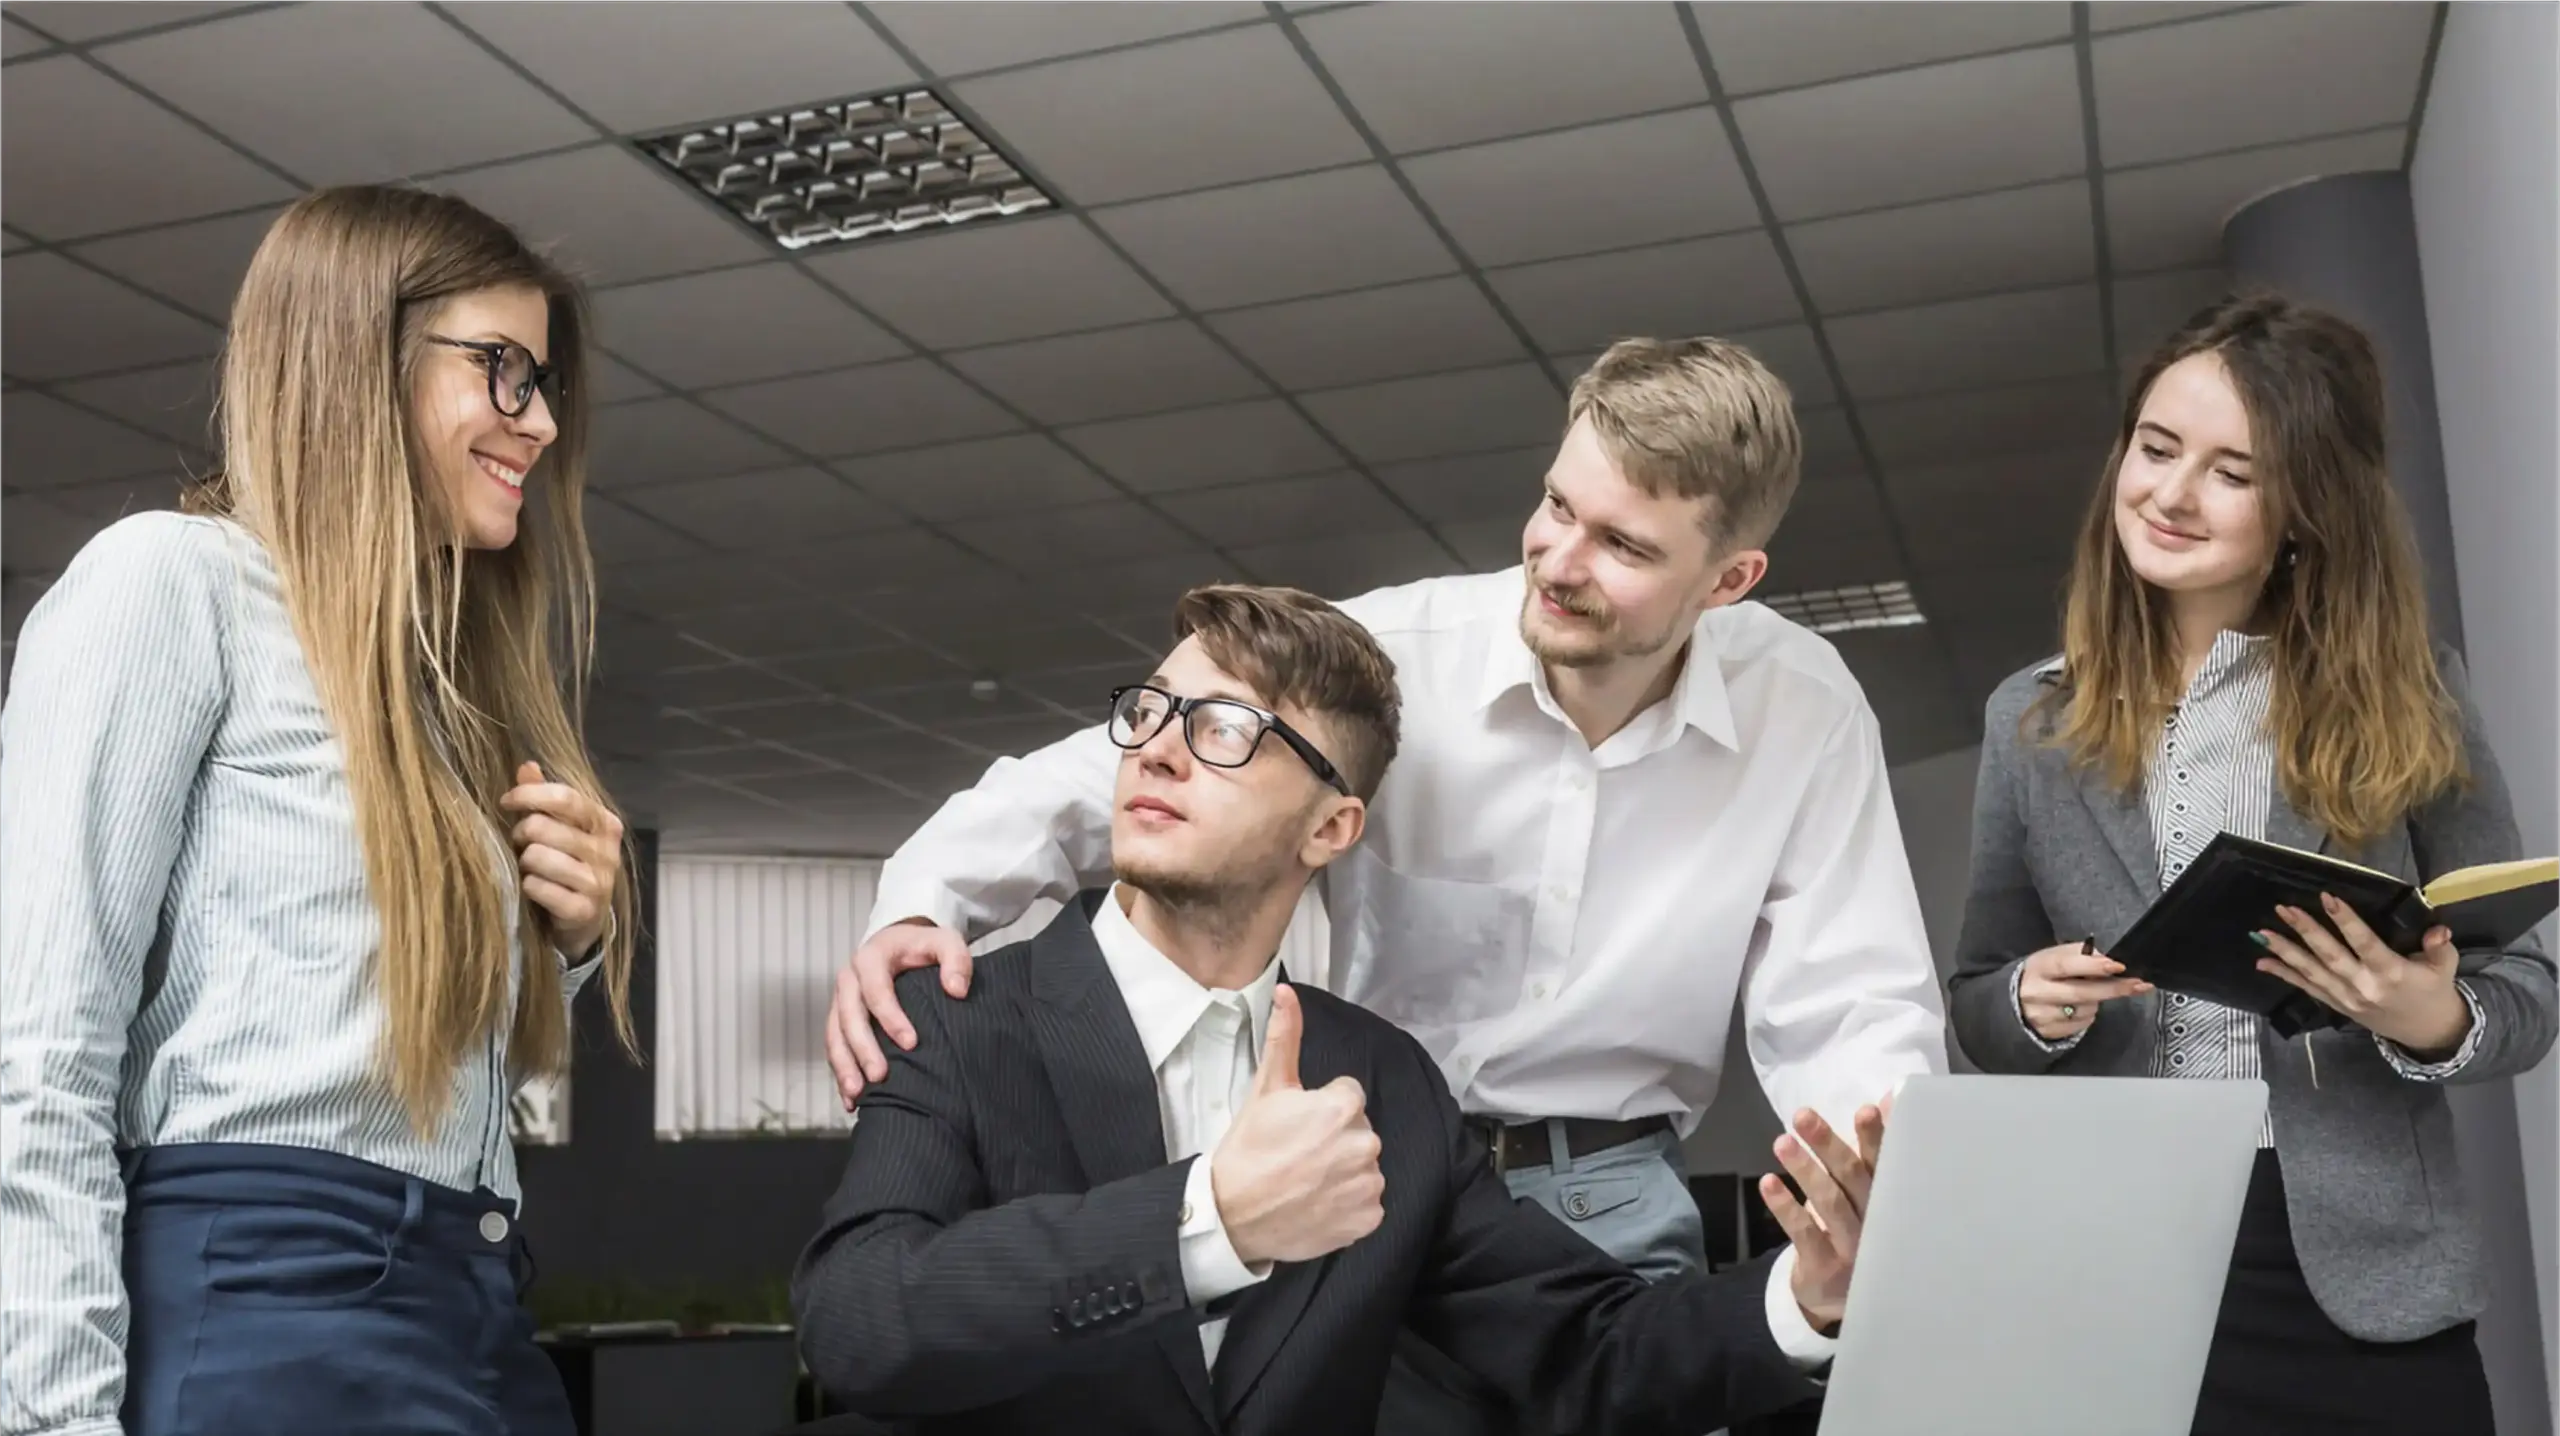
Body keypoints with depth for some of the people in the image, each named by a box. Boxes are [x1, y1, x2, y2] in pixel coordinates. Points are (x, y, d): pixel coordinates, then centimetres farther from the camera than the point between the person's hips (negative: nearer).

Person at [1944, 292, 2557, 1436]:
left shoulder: (2406, 699, 0)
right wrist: (2033, 1005, -12)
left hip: (2360, 1280, -1)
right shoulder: (2033, 720, 4)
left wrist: (2437, 1023, -18)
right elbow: (1976, 1008, 10)